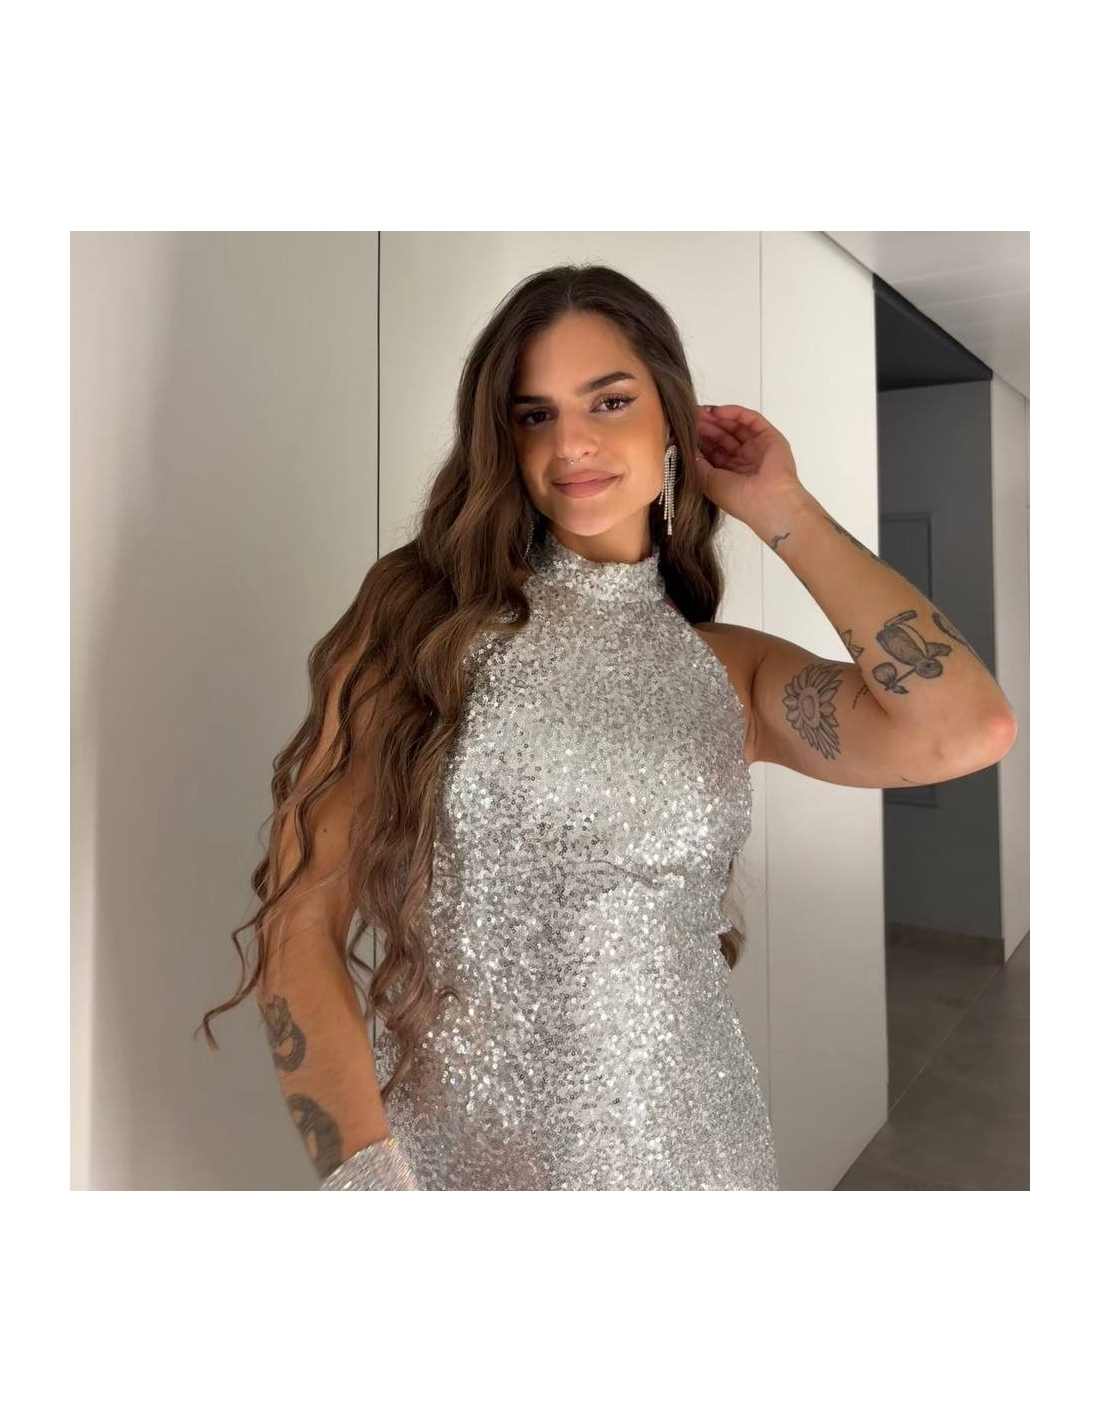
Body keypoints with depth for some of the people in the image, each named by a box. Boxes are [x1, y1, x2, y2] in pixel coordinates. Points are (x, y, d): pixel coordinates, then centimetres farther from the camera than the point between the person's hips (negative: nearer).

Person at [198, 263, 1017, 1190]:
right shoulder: (418, 622, -7)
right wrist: (368, 1170, -20)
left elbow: (967, 731, -18)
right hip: (449, 1147, -2)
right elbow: (301, 924, -9)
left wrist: (784, 511, -8)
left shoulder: (734, 671, 0)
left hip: (684, 1147, 3)